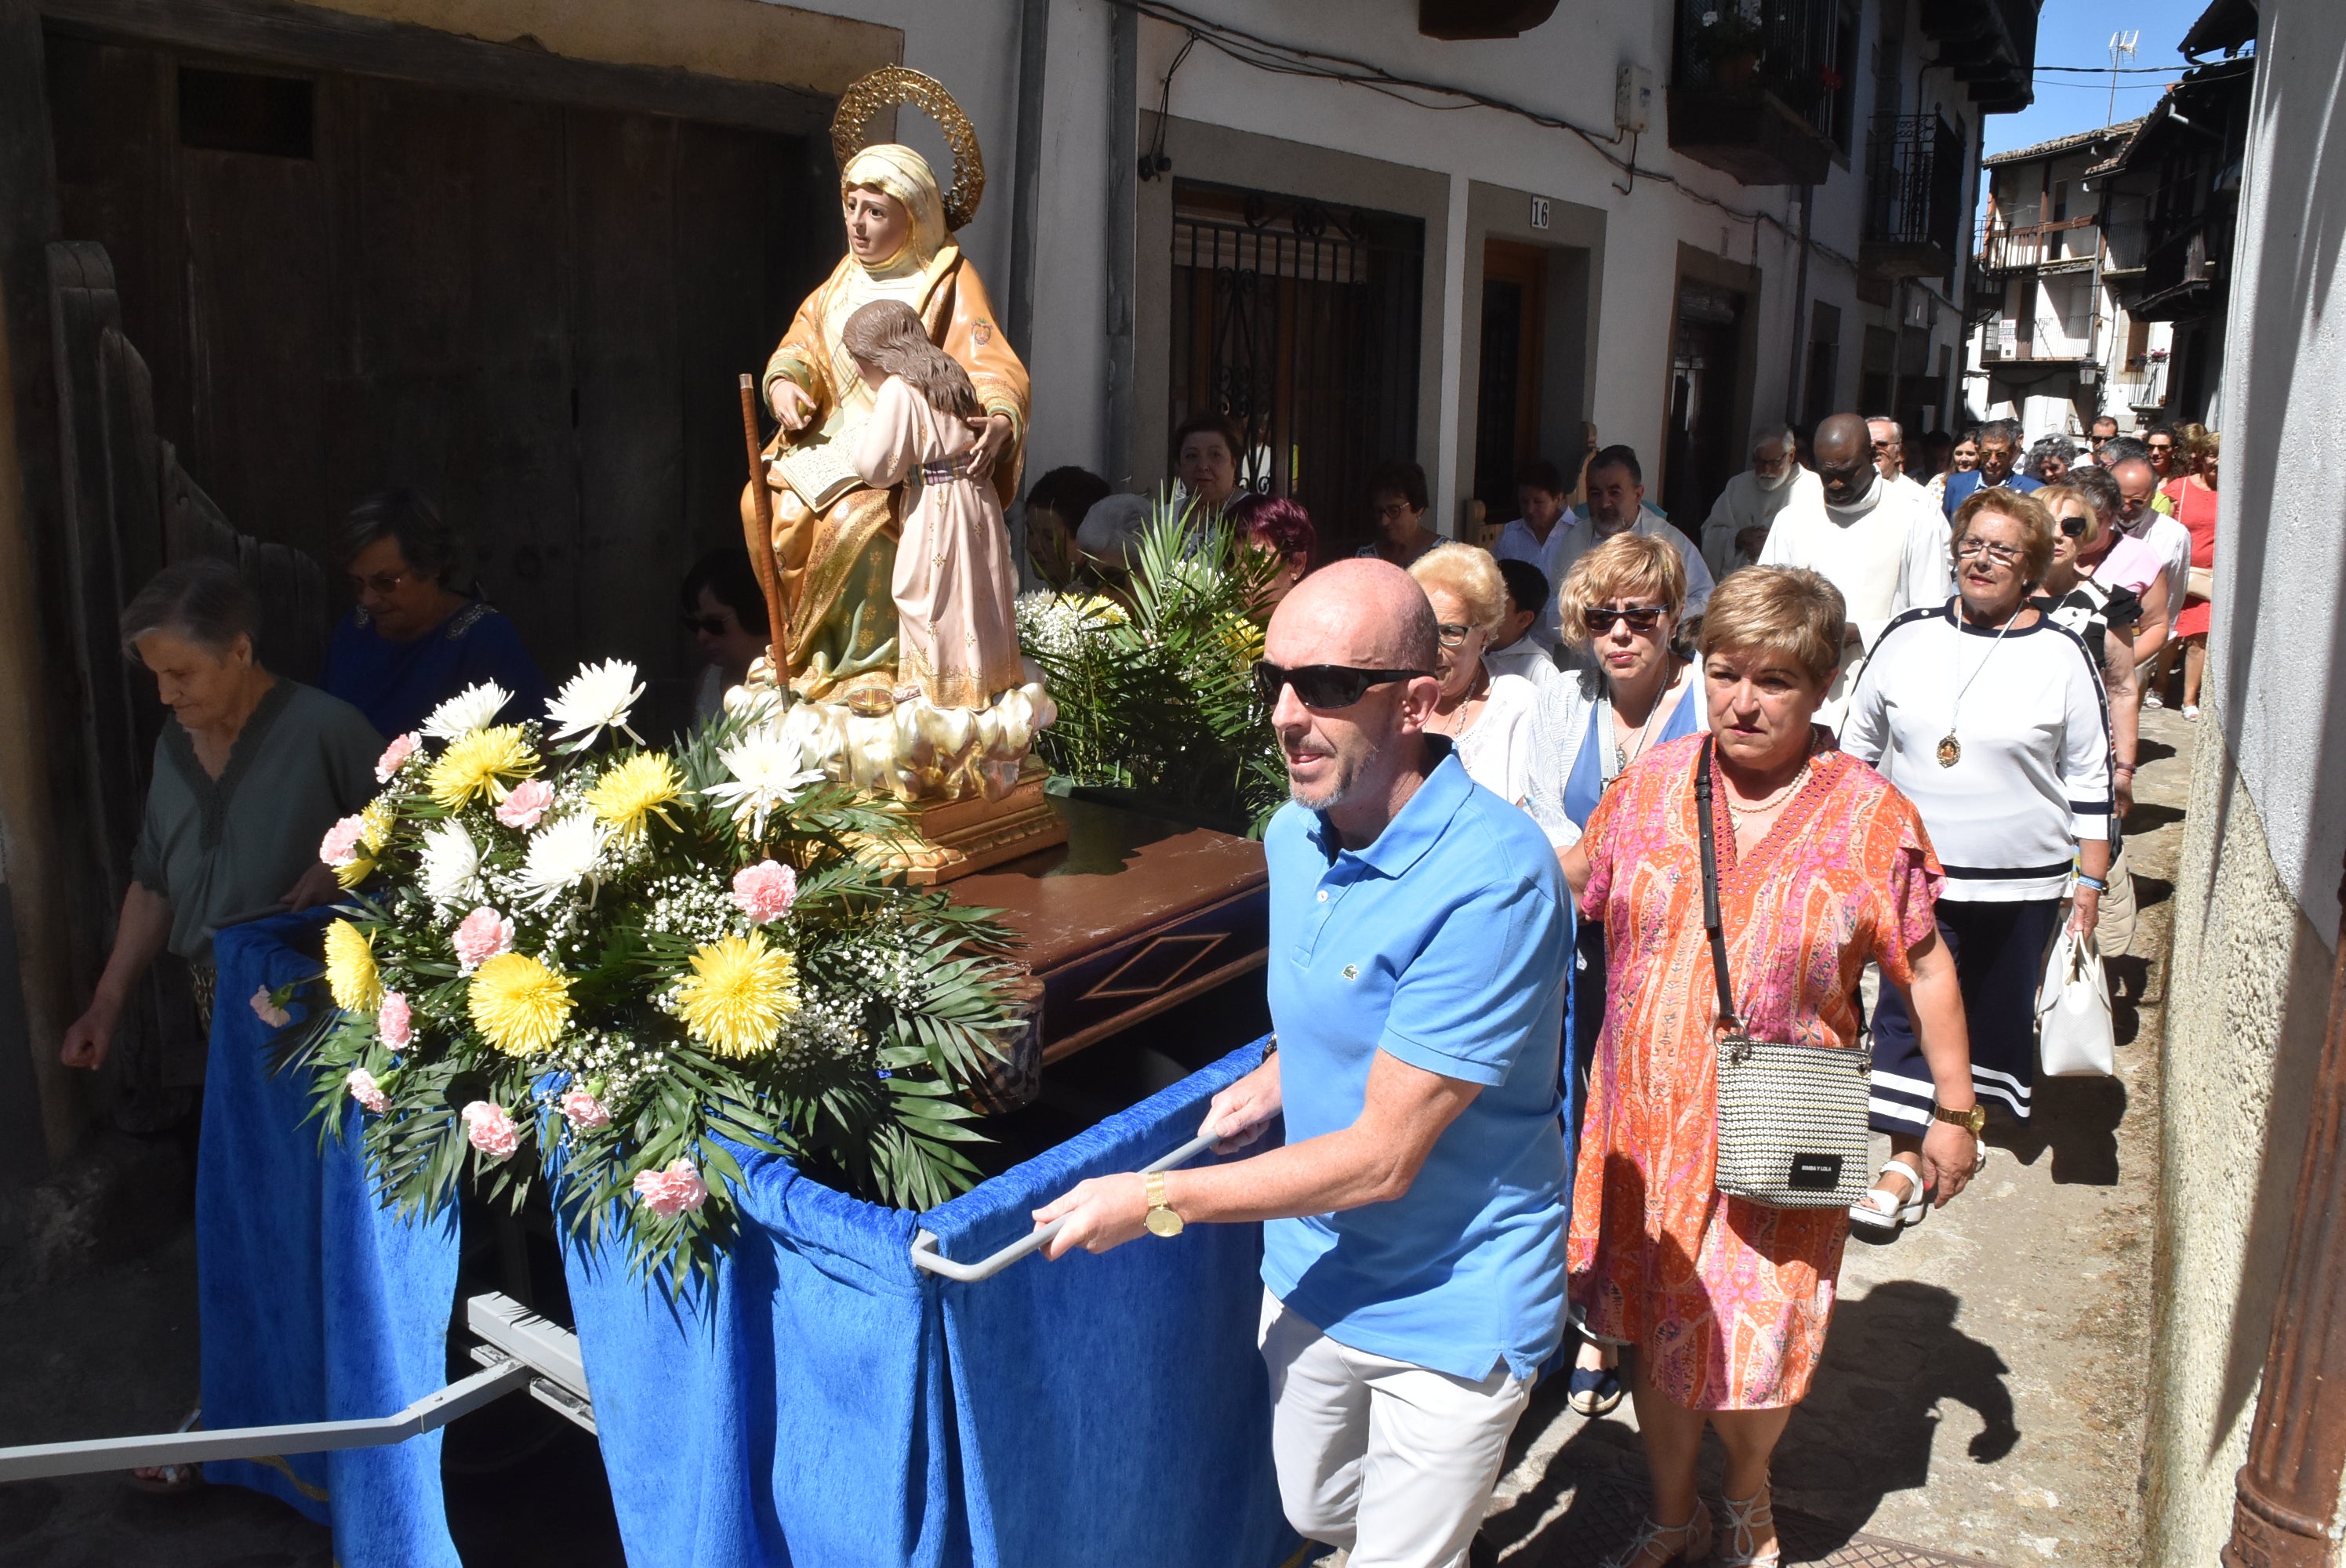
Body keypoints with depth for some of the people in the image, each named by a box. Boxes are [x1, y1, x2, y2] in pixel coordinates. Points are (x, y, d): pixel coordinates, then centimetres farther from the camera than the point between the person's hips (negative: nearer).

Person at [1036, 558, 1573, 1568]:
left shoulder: (1492, 880, -30)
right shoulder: (1294, 833, -4)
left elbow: (1381, 1158, -27)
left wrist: (1159, 1201, -20)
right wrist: (1273, 1083, -1)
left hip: (1451, 1307, -7)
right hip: (1311, 1269, 7)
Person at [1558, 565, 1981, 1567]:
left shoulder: (1869, 816, -8)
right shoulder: (1651, 784, -1)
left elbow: (1925, 968, 0)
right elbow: (1568, 883, 14)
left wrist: (1955, 1114, 2)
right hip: (1645, 1126, 3)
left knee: (1748, 1354, 6)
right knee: (1653, 1336, 15)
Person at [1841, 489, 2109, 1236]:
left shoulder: (2062, 655, -4)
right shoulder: (1907, 638, 1)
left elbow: (2091, 781, 0)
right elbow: (1858, 746, 11)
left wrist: (2090, 883, -1)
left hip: (2021, 883, -1)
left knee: (1997, 1009, 14)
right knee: (1908, 1008, -2)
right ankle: (1907, 1157, 6)